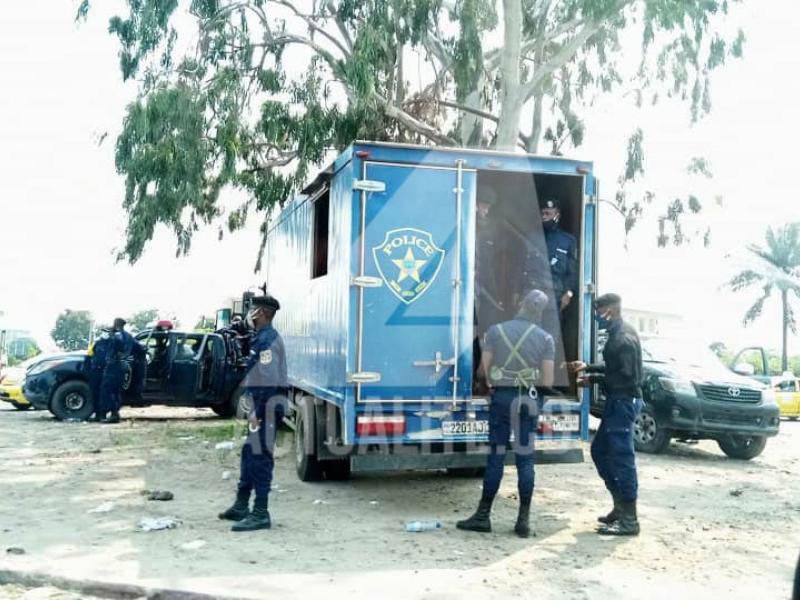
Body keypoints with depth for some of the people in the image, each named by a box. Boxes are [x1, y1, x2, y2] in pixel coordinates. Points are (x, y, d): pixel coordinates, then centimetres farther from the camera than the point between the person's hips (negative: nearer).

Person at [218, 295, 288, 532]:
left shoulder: (267, 339, -16)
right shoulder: (261, 337, 16)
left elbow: (269, 380, -22)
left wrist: (257, 411, -23)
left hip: (266, 405, -10)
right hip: (261, 404, 10)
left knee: (260, 457, -6)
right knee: (249, 453, 17)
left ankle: (260, 514, -1)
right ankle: (241, 506, 29)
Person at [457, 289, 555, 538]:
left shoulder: (496, 330, -3)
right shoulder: (545, 338, -2)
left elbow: (485, 368, -2)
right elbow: (547, 380, -4)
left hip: (500, 397, 0)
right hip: (529, 400, 1)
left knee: (495, 457, 6)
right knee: (525, 459, 7)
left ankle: (483, 516, 11)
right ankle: (524, 520, 10)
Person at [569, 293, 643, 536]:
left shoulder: (624, 338, -18)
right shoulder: (618, 334, 13)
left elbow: (626, 377, -22)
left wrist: (593, 379, -15)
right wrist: (588, 367, 14)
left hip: (624, 402, -11)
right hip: (617, 401, 11)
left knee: (621, 458, -7)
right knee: (600, 451, 16)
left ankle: (629, 519, 0)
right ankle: (621, 506, 24)